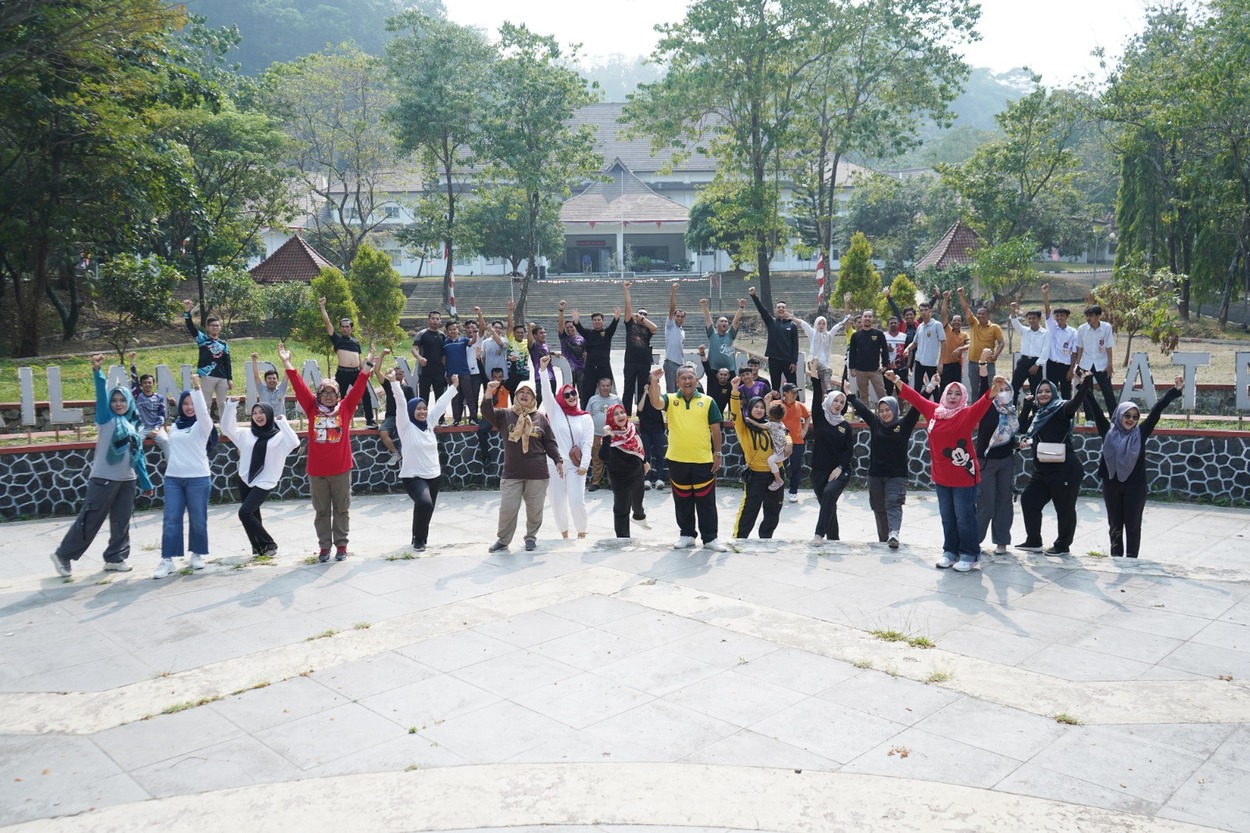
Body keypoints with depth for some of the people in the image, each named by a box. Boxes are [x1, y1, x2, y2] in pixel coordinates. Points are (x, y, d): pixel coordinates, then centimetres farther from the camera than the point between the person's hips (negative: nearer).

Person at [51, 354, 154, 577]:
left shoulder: (135, 426, 10)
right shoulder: (107, 419, -3)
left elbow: (139, 456, 14)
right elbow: (102, 394, -19)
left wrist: (146, 483, 15)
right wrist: (97, 371, -35)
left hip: (127, 481, 5)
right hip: (104, 479, -5)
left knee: (121, 522, 9)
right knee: (89, 520, 0)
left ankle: (116, 558, 20)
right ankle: (63, 555, 14)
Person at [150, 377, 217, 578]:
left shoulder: (203, 425, -1)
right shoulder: (174, 426, 14)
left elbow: (202, 410, -23)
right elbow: (172, 450, 21)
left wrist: (196, 387, -30)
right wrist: (160, 437, 10)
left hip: (198, 478, -4)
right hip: (173, 478, 4)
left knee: (197, 519, 4)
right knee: (171, 519, -1)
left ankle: (197, 554, 19)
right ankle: (167, 560, 0)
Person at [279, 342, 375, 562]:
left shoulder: (345, 408, 2)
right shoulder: (312, 409, 2)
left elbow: (358, 387, -3)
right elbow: (299, 386, -1)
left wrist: (367, 366, -10)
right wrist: (287, 363, -4)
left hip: (341, 469, 0)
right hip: (316, 471, 1)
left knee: (341, 509, 10)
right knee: (321, 511, 10)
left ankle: (341, 544, 21)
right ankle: (324, 546, 19)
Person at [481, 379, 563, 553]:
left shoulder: (541, 417, 5)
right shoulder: (505, 415, 4)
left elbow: (550, 442, 9)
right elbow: (486, 414, -14)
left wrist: (558, 460, 0)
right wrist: (488, 395, -30)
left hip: (537, 473, 1)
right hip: (512, 473, 0)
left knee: (535, 508, 8)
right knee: (508, 508, 0)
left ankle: (531, 537, 27)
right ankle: (503, 539, 17)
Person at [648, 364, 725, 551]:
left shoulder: (707, 401, 3)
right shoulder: (670, 399, 3)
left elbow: (715, 429, 4)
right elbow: (655, 403, -19)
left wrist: (717, 453, 1)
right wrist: (654, 382, -31)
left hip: (703, 460, -1)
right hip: (677, 460, 1)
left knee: (706, 502, 3)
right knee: (682, 501, 11)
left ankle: (710, 538, 11)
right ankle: (686, 535, 23)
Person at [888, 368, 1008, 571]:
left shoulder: (967, 414, -9)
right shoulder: (934, 410, 4)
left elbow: (983, 403, -26)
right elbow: (915, 397, 14)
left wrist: (994, 390, -45)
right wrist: (897, 381, 19)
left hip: (964, 476, -5)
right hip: (941, 476, 5)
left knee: (965, 517, 1)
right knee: (947, 517, 14)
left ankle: (969, 554, 13)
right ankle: (950, 551, 26)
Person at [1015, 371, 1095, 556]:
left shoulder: (1061, 409, -6)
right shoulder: (1038, 413, 16)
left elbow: (1075, 403, -25)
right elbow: (1023, 427, 13)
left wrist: (1084, 386, -42)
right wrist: (1027, 405, 11)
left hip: (1064, 470, -8)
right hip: (1042, 471, 8)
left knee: (1065, 508, 1)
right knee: (1028, 499, 10)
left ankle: (1062, 545, 15)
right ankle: (1033, 541, 20)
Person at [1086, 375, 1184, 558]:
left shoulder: (1140, 433, 1)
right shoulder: (1108, 432, 1)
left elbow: (1156, 411, -4)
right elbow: (1096, 410, -3)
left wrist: (1175, 391, -7)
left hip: (1135, 486, -1)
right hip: (1111, 484, 1)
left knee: (1133, 525, 4)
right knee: (1115, 524, 11)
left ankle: (1131, 560, 12)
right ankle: (1116, 558, 21)